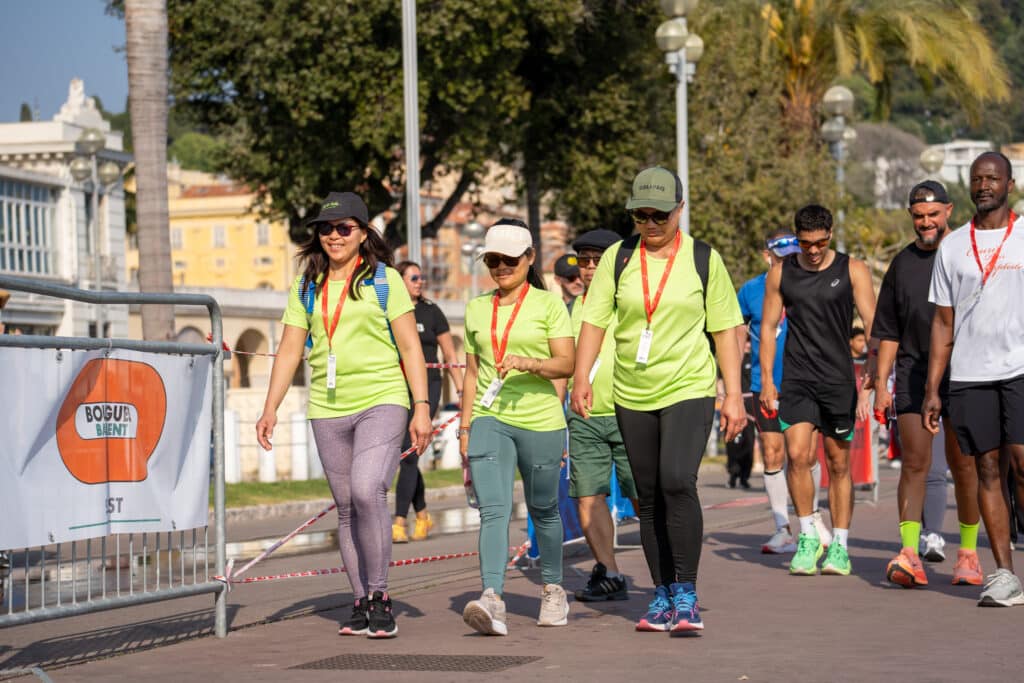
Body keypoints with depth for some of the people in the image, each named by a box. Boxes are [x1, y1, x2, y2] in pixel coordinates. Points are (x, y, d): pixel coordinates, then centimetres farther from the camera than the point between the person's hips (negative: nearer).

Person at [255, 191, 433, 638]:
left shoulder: (384, 280, 2)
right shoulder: (307, 287, 12)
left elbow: (410, 347, 0)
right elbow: (289, 350, 12)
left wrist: (422, 408, -7)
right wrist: (270, 409, 3)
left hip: (381, 401, -4)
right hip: (328, 410, 4)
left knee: (367, 491, -22)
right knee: (347, 509, 6)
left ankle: (379, 595, -10)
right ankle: (361, 603, 13)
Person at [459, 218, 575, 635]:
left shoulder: (548, 304, 1)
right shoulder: (476, 309, 13)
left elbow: (566, 364, -7)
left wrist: (529, 363, -25)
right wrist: (465, 427, 15)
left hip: (539, 420, -2)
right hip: (489, 419, 2)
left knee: (543, 510, 11)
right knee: (493, 510, -15)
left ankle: (552, 589, 32)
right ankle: (492, 599, -27)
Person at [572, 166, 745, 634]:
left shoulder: (704, 260, 1)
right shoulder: (618, 257, 4)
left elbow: (725, 330, 3)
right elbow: (594, 320, 2)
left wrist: (733, 396, -1)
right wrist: (581, 377, -10)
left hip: (689, 390, -3)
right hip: (632, 397, 3)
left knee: (678, 482, -21)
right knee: (649, 498, 8)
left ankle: (686, 595, -14)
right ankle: (662, 596, 19)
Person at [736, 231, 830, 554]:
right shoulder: (750, 291, 2)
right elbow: (738, 337, 13)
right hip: (764, 386, 0)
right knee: (773, 456, 0)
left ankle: (813, 515, 20)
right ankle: (783, 530, 6)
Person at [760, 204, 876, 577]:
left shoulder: (853, 271, -1)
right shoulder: (781, 273, 5)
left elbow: (873, 326, -3)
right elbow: (768, 326, 11)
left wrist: (872, 378, -12)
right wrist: (766, 380, 4)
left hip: (839, 379, -1)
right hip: (796, 379, 1)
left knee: (838, 463, 5)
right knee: (797, 455, -14)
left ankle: (839, 545, 15)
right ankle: (808, 537, 1)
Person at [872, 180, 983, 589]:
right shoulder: (902, 263, 13)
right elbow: (888, 332, 17)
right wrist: (880, 383, 10)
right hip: (913, 374, 2)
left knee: (963, 466, 2)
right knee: (914, 462, -7)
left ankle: (968, 553, 14)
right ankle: (909, 553, -13)